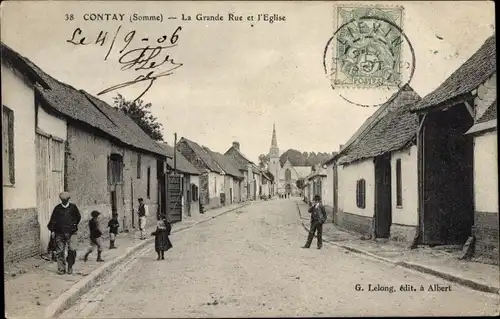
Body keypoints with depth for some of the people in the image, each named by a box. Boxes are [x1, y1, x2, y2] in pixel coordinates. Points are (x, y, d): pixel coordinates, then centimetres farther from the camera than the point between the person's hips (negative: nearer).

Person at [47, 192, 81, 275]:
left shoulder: (73, 207, 4)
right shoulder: (57, 208, 5)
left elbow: (78, 217, 18)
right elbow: (53, 220, 7)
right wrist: (52, 230, 1)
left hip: (70, 233, -1)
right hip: (59, 233, 1)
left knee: (72, 251, -5)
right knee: (59, 251, -2)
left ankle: (70, 267, 11)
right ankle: (61, 269, 5)